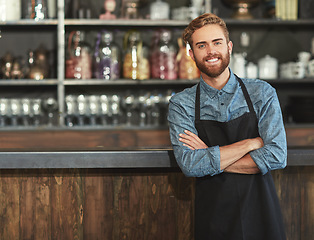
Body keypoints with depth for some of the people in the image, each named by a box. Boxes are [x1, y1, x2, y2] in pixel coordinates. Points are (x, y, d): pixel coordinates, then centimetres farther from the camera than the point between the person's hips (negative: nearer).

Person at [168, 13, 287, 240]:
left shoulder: (262, 93, -2)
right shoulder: (181, 104, -2)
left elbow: (277, 156, -12)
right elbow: (189, 164, -15)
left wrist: (210, 159, -13)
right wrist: (251, 143, -14)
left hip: (261, 215, 0)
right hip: (212, 219, 0)